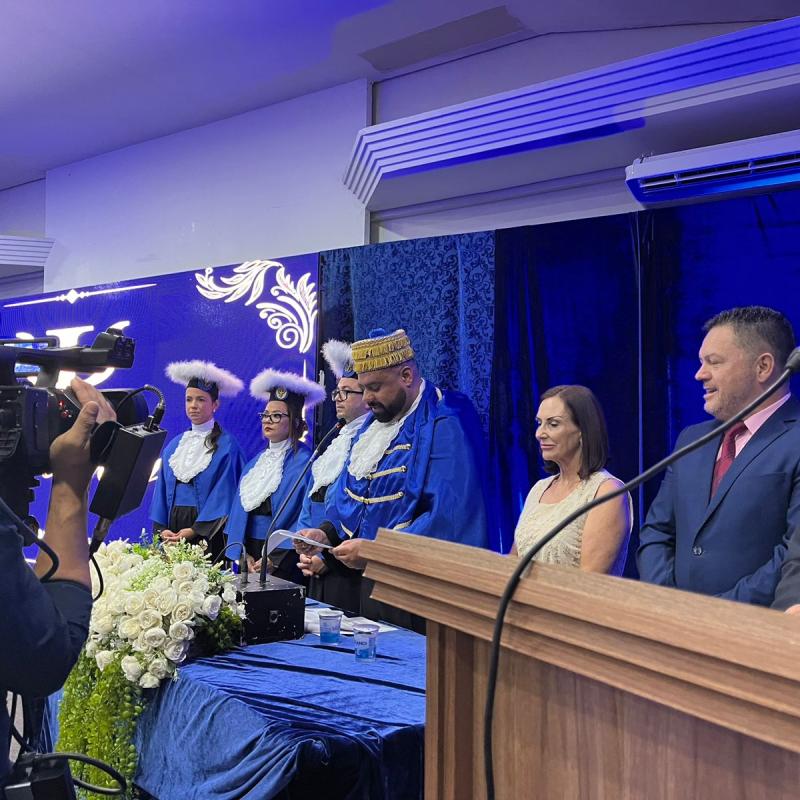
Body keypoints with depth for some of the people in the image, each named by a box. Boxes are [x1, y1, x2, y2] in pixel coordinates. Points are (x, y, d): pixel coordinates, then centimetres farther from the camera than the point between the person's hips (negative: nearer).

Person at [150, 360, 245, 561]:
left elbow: (223, 494, -10)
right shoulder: (174, 445, 13)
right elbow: (162, 490, 11)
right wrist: (161, 528, -2)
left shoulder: (226, 446, -3)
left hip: (208, 532, -5)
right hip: (172, 531, 5)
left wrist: (195, 530, -16)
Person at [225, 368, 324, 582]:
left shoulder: (304, 462, -10)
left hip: (283, 562, -6)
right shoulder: (255, 463, 12)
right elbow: (239, 510, 10)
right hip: (249, 559, 6)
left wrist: (274, 558, -17)